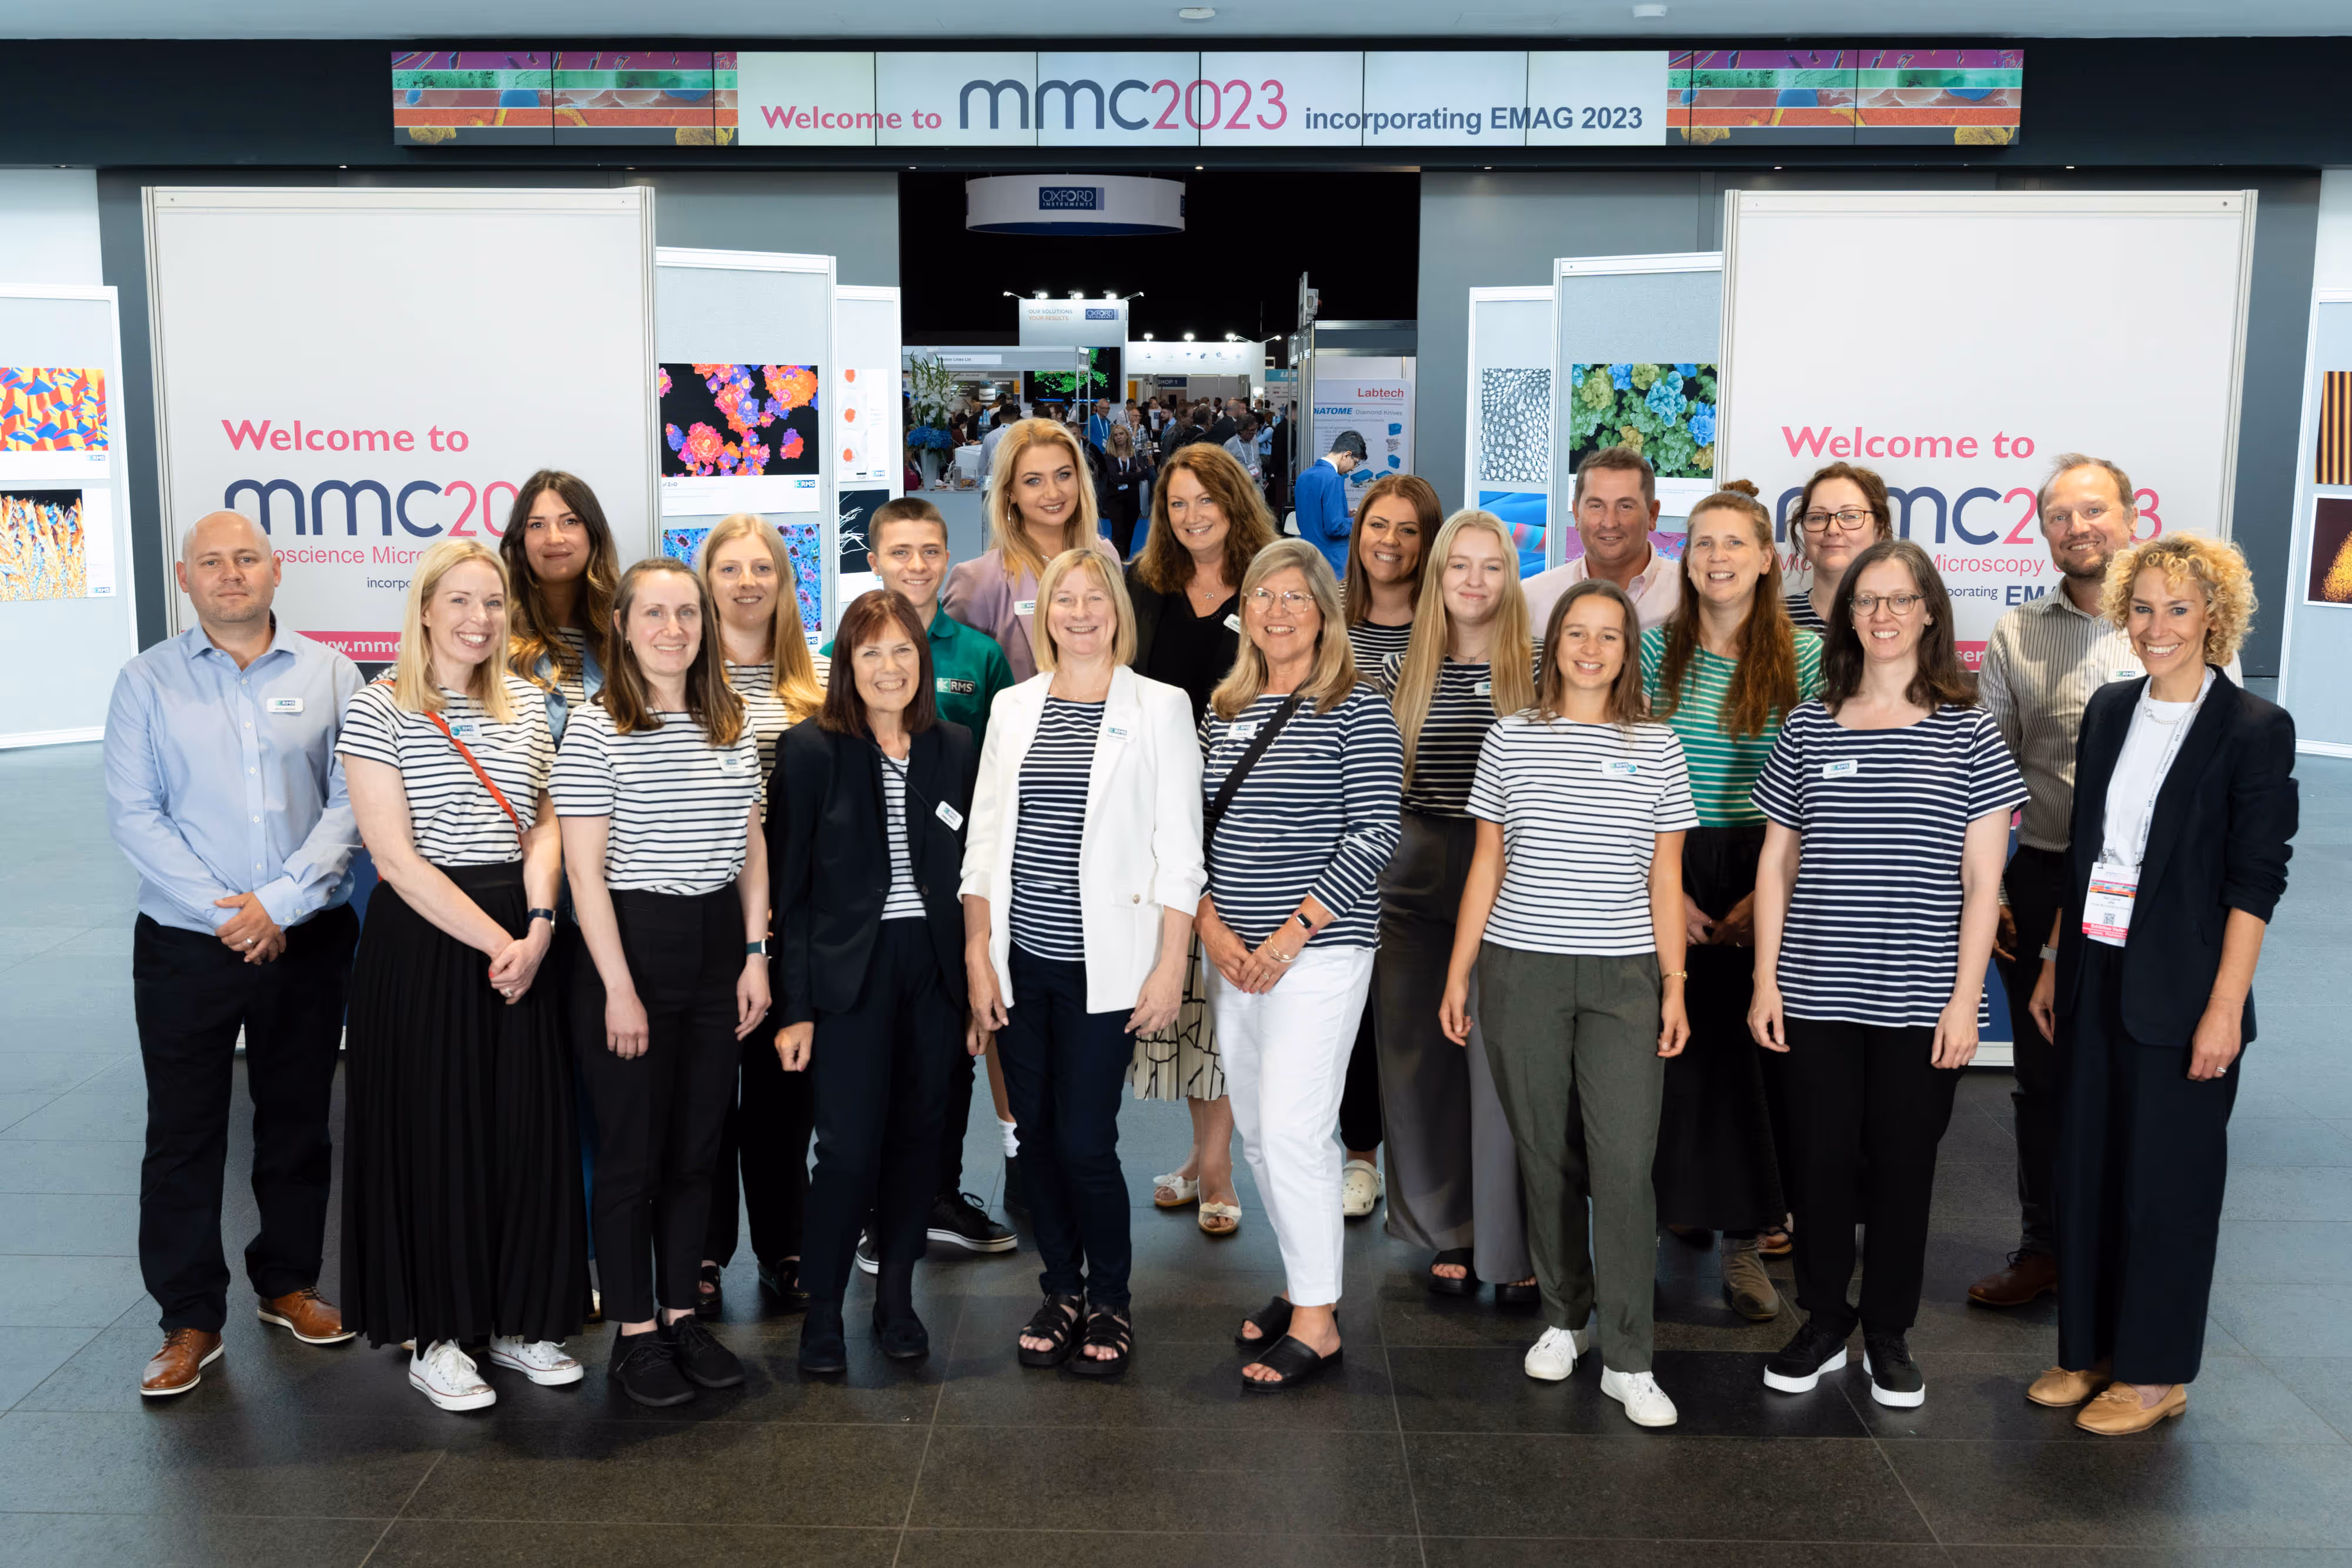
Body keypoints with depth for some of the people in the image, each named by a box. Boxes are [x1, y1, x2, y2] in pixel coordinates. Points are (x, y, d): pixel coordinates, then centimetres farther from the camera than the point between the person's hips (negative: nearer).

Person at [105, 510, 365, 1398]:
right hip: (184, 946, 0)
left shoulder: (330, 674, 1)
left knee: (297, 1121, 12)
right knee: (182, 1133, 4)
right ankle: (191, 1320, 16)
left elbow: (351, 802, -4)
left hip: (305, 941, 1)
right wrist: (222, 912, -13)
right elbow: (132, 814, -4)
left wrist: (279, 903, -14)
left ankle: (287, 1282, 29)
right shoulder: (148, 682, 1)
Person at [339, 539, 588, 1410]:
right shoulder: (378, 710, -7)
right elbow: (395, 858, -12)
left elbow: (544, 826, 8)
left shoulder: (527, 703, 9)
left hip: (524, 938, 5)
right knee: (434, 1133, 3)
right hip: (424, 940, -5)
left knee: (529, 1129, 7)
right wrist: (494, 941, -14)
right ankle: (435, 1338, 17)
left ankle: (521, 1321, 23)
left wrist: (537, 929, -8)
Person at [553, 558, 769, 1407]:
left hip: (718, 947, 5)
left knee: (695, 1149, 13)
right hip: (630, 946, -5)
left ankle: (683, 1314, 25)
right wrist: (619, 988, -14)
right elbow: (584, 869, -11)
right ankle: (634, 1334, 17)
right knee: (631, 1154, 4)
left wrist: (755, 955, 5)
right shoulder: (595, 729, -9)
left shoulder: (732, 725, 8)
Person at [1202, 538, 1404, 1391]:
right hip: (1232, 954, 6)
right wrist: (1208, 923, -3)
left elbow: (1374, 837, -11)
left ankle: (1317, 1320, 4)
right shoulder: (1224, 710, 12)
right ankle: (1301, 1279, 29)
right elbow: (1196, 828, 12)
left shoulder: (1356, 710, -6)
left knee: (1291, 1128, -9)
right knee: (1257, 1130, 12)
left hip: (1320, 948, -6)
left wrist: (1290, 937, -15)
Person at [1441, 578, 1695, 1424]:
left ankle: (1627, 1360, 2)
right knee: (1545, 1155, 8)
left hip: (1623, 976, -1)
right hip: (1521, 972, 1)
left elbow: (1665, 878, 7)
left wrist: (1676, 986, 1)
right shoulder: (1511, 738, 6)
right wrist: (1459, 973, 5)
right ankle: (1563, 1319, 27)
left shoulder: (1657, 750, 6)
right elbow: (1487, 863, 8)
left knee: (1624, 1163, -7)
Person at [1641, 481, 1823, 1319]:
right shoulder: (1656, 648, 4)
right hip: (1669, 874, 1)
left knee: (1750, 1048, 2)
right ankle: (1673, 1209, 17)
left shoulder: (1804, 656, 1)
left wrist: (1770, 890, -8)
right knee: (1673, 1046, 1)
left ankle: (1741, 1234, 13)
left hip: (1764, 875, 0)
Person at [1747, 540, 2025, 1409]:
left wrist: (1965, 997, -7)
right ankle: (1824, 1322, 25)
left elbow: (1982, 881, -1)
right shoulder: (1809, 726, 5)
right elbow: (1776, 863, 7)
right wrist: (1765, 981, 2)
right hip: (1819, 993, 1)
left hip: (1922, 1001, -1)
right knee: (1821, 1158, 7)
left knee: (1904, 1165, 8)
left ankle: (1890, 1334, 26)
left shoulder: (1968, 731, 1)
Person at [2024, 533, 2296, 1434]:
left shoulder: (2254, 730, -9)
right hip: (2096, 980, 6)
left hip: (2180, 993, -5)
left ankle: (2156, 1373, 20)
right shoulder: (2109, 711, 8)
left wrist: (2225, 1007, -16)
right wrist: (2054, 963, 11)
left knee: (2166, 1180, 5)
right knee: (2086, 1167, 11)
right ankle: (2089, 1350, 25)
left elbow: (2256, 880, -11)